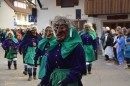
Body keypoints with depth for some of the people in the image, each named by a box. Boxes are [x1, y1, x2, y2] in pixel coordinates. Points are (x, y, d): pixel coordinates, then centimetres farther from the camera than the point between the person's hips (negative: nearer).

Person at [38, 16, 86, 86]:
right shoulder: (53, 45, 5)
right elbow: (49, 67, 10)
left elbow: (79, 69, -18)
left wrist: (68, 80, -30)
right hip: (54, 80, 6)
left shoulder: (76, 46, -14)